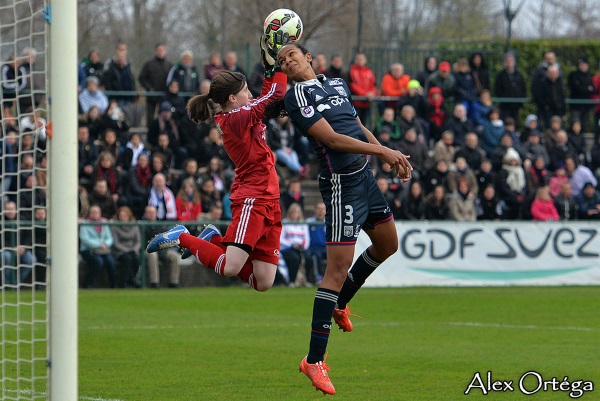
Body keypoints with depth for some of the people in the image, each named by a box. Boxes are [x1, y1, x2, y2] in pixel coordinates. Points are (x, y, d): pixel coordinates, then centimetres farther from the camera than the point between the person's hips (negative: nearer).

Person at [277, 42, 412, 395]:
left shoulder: (338, 85, 13)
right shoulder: (296, 96, -12)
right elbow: (331, 138, -20)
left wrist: (394, 157, 18)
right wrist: (382, 151, -22)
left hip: (364, 175, 9)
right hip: (342, 184, -9)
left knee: (387, 245, 23)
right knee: (339, 267, -13)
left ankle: (340, 302, 41)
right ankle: (315, 360, -11)